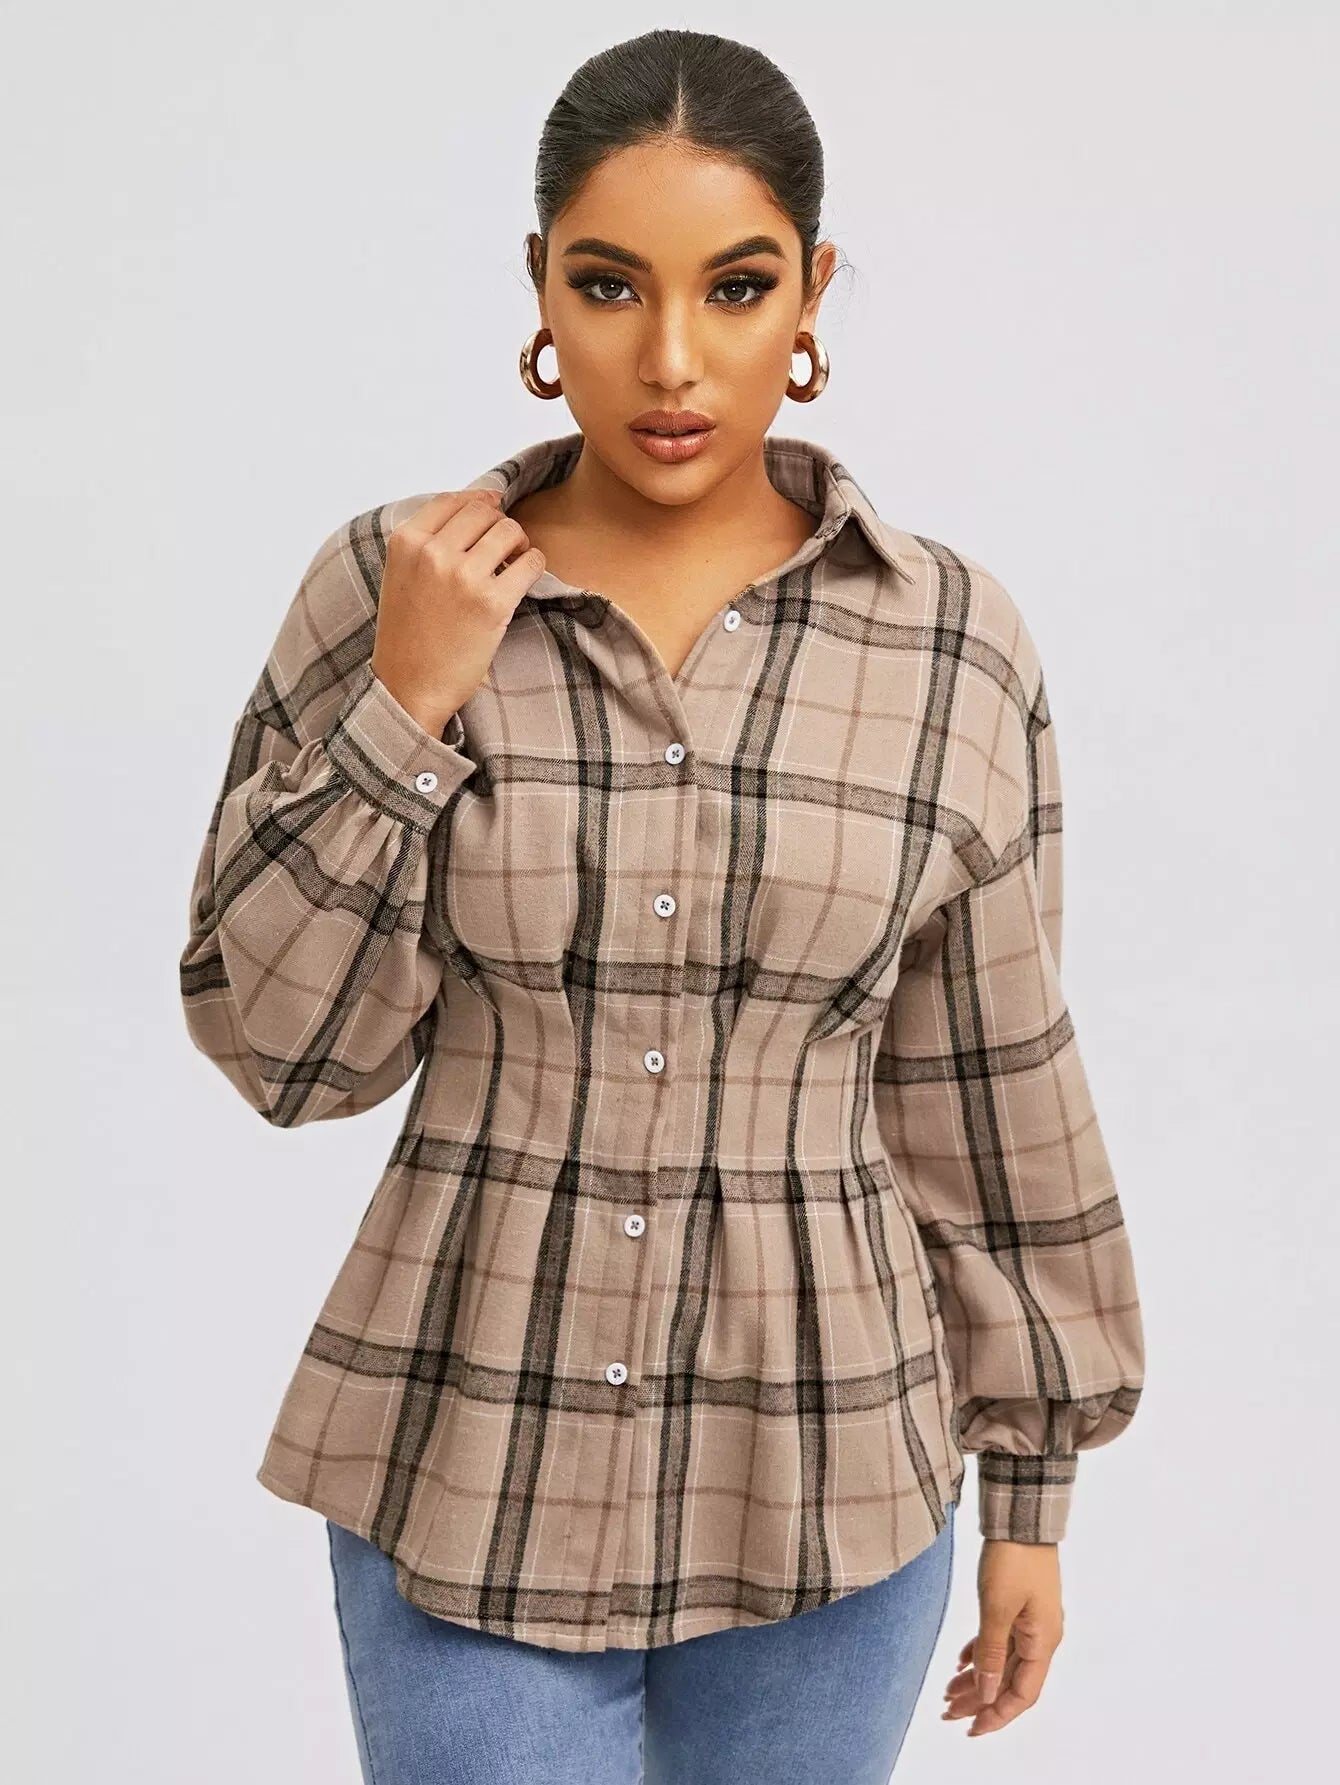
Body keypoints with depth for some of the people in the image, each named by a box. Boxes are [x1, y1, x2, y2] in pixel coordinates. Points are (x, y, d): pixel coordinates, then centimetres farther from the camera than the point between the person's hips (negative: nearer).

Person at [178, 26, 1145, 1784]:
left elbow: (992, 1088, 2)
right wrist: (406, 711, -16)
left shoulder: (952, 640, -5)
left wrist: (1035, 1476, 8)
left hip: (821, 1494, 1)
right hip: (469, 1482, -1)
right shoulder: (390, 588, -6)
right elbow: (278, 1043, -4)